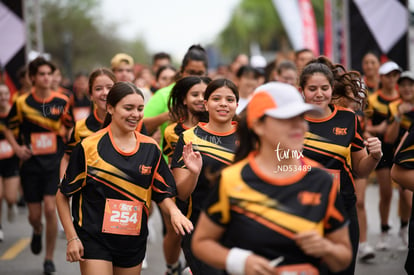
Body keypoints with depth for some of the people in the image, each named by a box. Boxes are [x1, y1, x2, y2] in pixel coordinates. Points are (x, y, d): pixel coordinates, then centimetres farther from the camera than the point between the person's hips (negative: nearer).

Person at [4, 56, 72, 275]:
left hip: (55, 163, -1)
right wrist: (17, 147, -4)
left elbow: (70, 127, 13)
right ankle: (37, 231, 44)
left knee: (50, 209, -13)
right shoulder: (22, 103, -3)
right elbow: (8, 128, 10)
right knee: (34, 215, 5)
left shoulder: (62, 101, -1)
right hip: (31, 164, 1)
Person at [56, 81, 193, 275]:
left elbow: (163, 194, 8)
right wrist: (72, 237, -6)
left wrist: (174, 212, -14)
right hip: (94, 240, -4)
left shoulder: (150, 148, 5)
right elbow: (62, 195, -1)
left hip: (133, 242, 4)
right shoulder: (89, 147, -7)